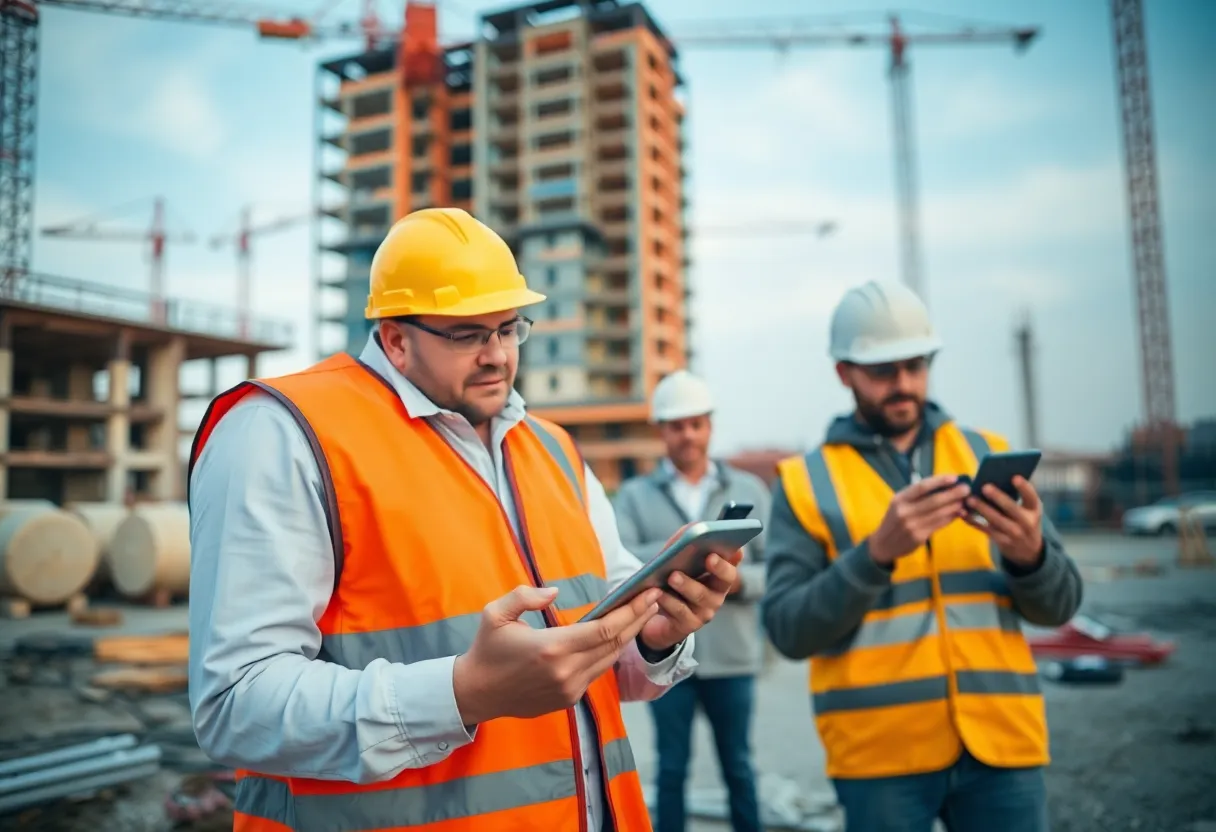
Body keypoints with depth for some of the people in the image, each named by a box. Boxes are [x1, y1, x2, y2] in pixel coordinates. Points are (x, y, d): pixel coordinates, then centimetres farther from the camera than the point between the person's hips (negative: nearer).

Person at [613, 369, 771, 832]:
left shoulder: (749, 490, 5)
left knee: (738, 766, 14)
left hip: (732, 655, 1)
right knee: (672, 767, 11)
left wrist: (739, 580, -18)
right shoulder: (635, 495, 3)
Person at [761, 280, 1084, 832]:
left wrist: (1030, 553, -16)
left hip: (1001, 739, 3)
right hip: (881, 751, -2)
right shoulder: (806, 481, -2)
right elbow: (788, 629, -9)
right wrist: (877, 551, -21)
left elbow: (1059, 606, 6)